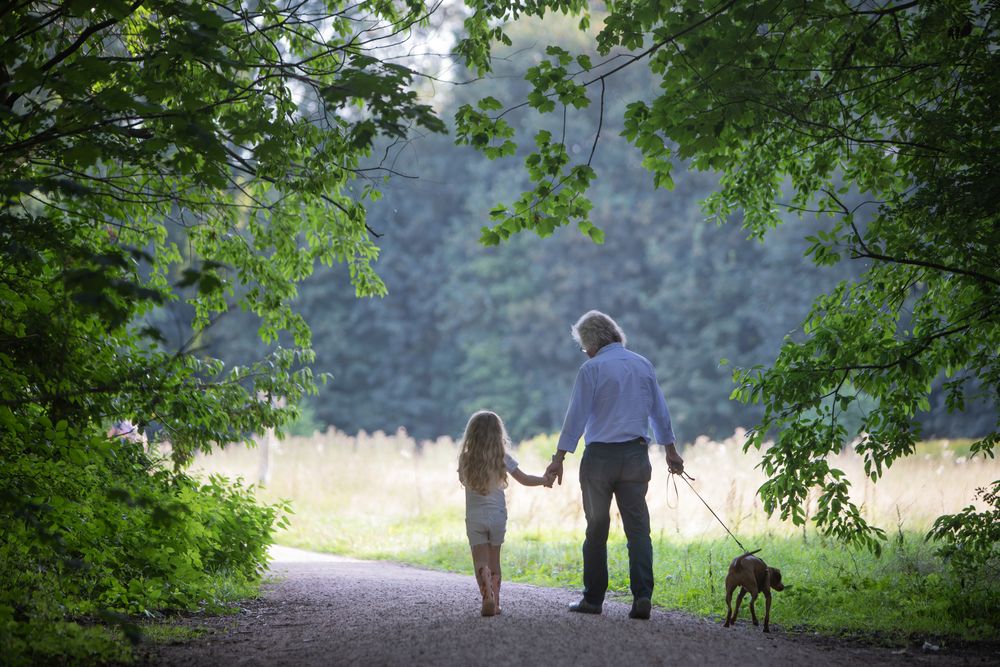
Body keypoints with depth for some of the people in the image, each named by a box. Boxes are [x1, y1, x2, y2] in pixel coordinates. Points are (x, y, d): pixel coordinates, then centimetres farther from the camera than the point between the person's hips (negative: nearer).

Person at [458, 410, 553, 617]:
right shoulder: (503, 458, -8)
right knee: (494, 561, 13)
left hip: (474, 518, -1)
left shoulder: (465, 460, -7)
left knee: (480, 561, -2)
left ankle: (487, 597, -24)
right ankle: (495, 603, 15)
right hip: (497, 516, 1)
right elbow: (524, 479, 0)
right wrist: (545, 480, 16)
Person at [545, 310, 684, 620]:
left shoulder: (591, 369, -7)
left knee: (596, 530, 6)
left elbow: (577, 416, -10)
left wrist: (559, 458, -8)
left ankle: (593, 598, 11)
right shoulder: (643, 365, 10)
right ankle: (642, 596, -11)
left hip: (599, 456, -4)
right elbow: (660, 412, 17)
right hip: (636, 455, 4)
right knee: (638, 528, 1)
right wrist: (671, 451, 26)